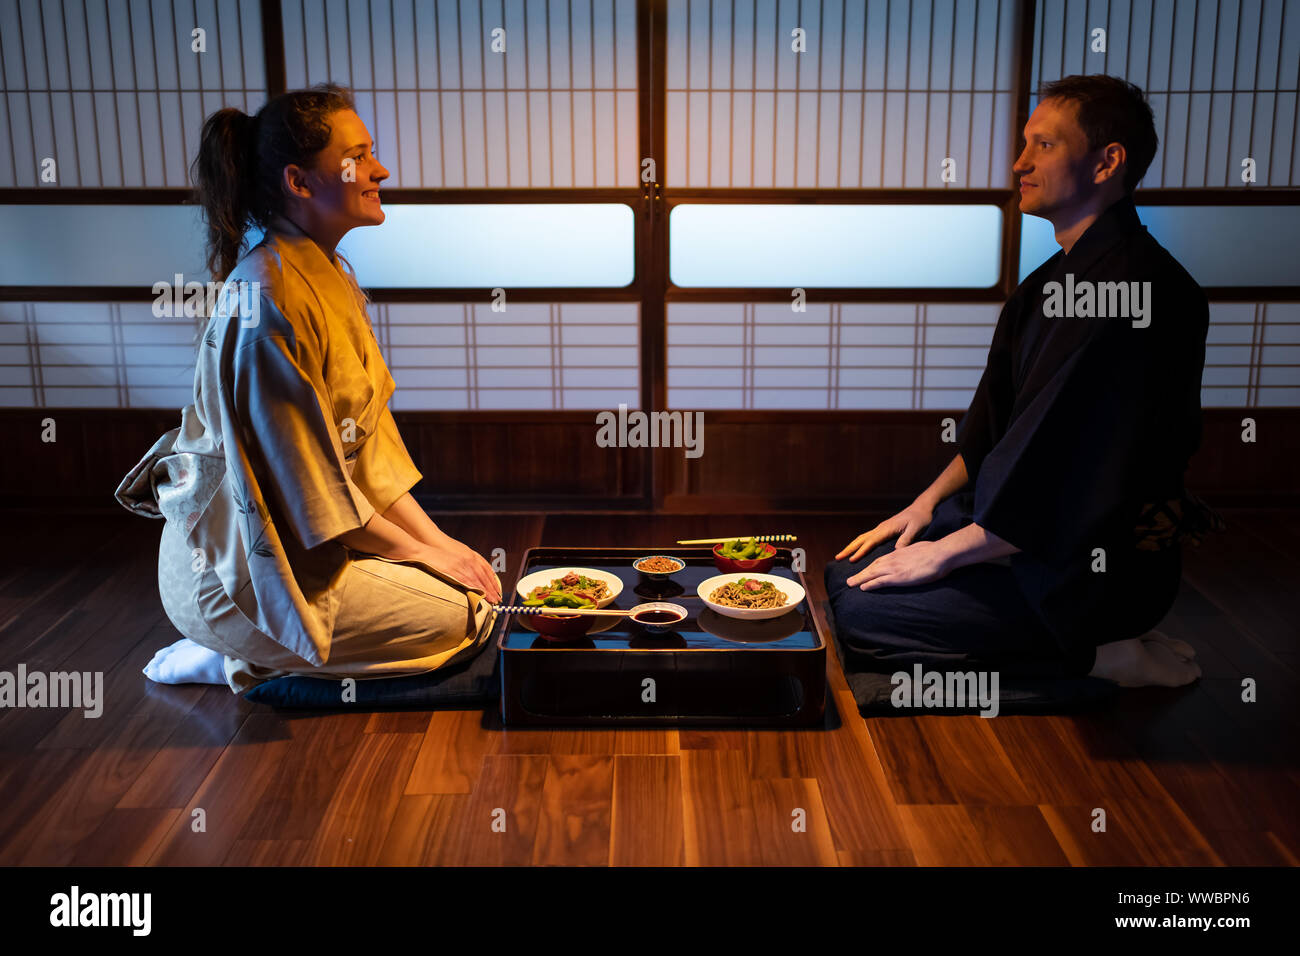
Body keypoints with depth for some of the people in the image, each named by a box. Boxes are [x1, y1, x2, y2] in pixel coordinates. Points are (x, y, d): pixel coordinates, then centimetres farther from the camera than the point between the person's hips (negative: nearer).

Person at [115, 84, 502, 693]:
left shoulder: (329, 277, 7)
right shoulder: (269, 300, -23)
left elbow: (365, 444, 9)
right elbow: (311, 484, -22)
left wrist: (435, 538, 3)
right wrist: (425, 553, -12)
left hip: (287, 534, 10)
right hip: (237, 568, -9)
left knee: (470, 579, 9)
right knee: (460, 617, -14)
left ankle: (252, 649, 12)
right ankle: (249, 659, -1)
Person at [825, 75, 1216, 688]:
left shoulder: (1138, 286, -23)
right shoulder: (1054, 279, 10)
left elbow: (1077, 482, -26)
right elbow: (995, 420, 18)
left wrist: (942, 552, -17)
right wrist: (925, 505, 10)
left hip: (1093, 566, -10)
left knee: (860, 615, -15)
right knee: (846, 573, 10)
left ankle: (1097, 654, -5)